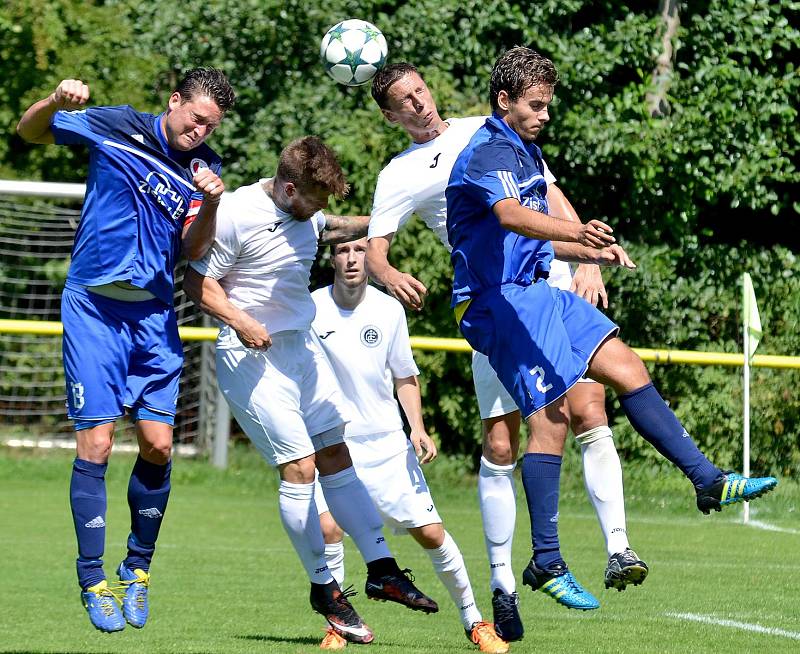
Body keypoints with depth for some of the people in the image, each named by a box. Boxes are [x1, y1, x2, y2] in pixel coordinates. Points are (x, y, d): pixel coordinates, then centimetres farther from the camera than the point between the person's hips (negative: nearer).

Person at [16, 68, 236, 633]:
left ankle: (138, 567, 16)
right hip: (94, 307, -3)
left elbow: (194, 250, -2)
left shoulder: (205, 167, 4)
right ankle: (93, 581, 1)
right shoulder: (115, 127, -3)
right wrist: (55, 102, -16)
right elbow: (29, 131, 6)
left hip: (155, 315, 3)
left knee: (158, 443, -4)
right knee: (96, 443, -9)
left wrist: (210, 203, -21)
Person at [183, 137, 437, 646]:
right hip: (253, 354, -8)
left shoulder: (306, 212, 6)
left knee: (336, 456, 7)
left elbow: (330, 228, 31)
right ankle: (325, 589, 0)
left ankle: (382, 569, 12)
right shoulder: (237, 215, -18)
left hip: (302, 345, 8)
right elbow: (198, 282, -14)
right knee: (299, 466, -10)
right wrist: (240, 321, -26)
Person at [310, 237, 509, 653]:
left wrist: (418, 429, -2)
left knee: (431, 533, -1)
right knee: (328, 528, -23)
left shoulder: (389, 310, -1)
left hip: (387, 445, 2)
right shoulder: (311, 309, -8)